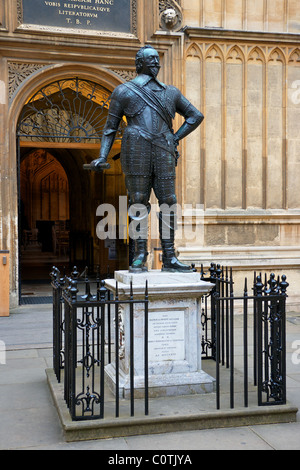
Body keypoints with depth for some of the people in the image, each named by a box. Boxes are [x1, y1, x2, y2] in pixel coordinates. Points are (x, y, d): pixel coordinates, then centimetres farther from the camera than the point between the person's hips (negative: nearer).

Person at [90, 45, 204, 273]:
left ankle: (169, 258, 1)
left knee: (168, 202, -2)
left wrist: (176, 138, 11)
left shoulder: (170, 92, 20)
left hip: (164, 153, 3)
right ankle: (140, 256, 1)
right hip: (136, 151, -3)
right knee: (139, 202, -4)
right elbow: (110, 127, 8)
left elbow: (196, 116, 24)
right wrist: (102, 157, -4)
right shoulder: (124, 91, 11)